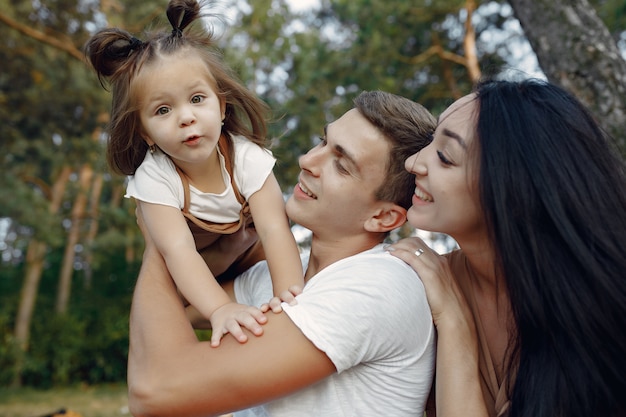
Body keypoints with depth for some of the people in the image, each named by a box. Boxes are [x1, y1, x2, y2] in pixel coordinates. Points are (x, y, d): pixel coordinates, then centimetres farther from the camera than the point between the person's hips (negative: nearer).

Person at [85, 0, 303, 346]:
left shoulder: (247, 157, -30)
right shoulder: (153, 178, -32)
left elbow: (274, 228, -39)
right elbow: (179, 250, -43)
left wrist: (289, 296, -55)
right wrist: (220, 309, -59)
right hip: (192, 273, -2)